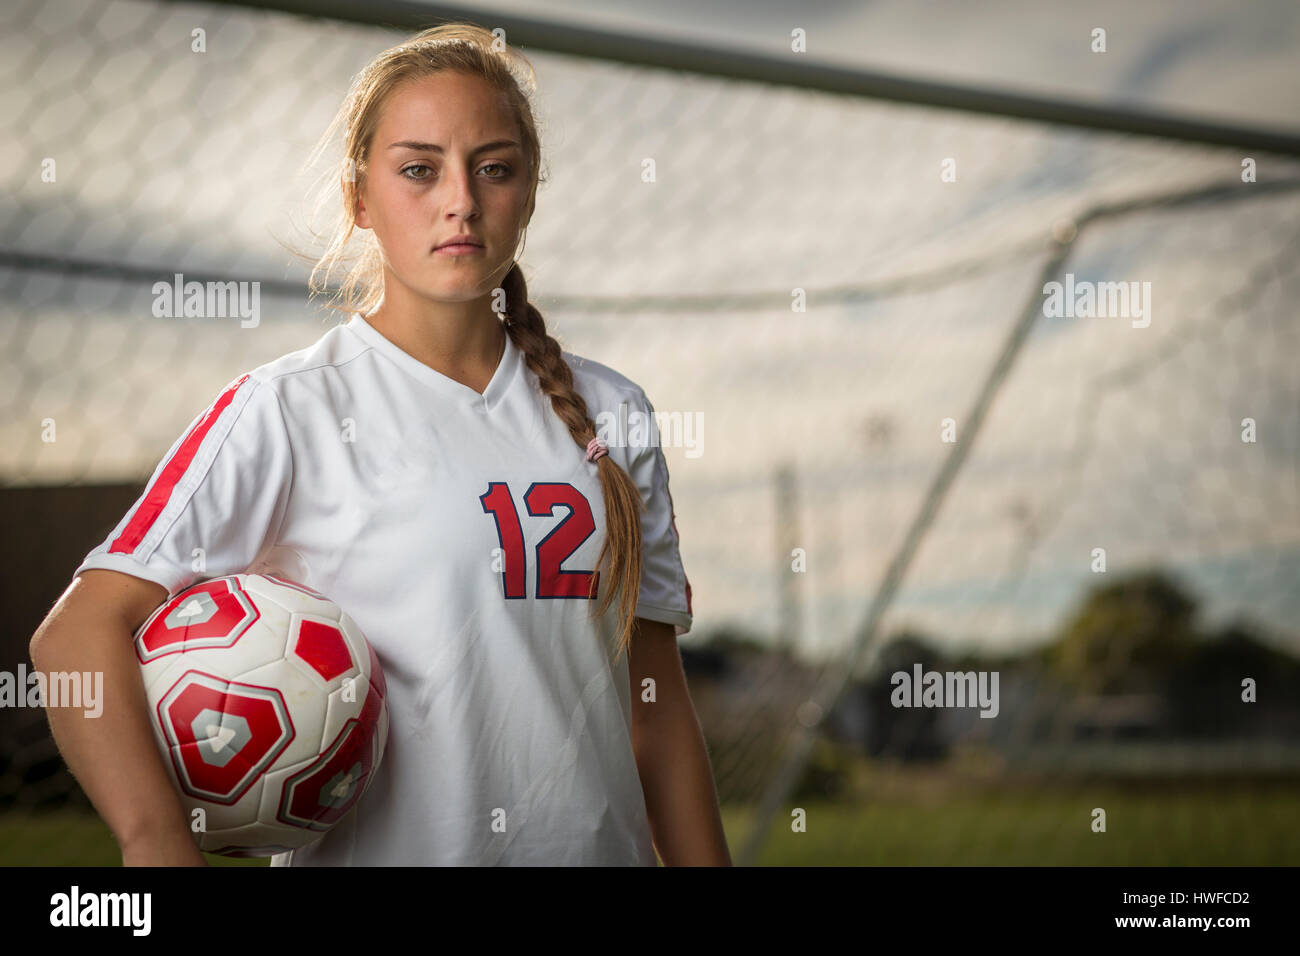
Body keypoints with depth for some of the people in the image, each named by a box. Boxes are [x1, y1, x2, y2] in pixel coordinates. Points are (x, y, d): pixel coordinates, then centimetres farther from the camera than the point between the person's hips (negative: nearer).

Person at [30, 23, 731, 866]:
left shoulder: (609, 415, 7)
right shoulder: (291, 412, -8)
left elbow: (655, 702, 10)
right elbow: (80, 635, -17)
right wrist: (161, 846, -31)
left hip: (601, 845, 5)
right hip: (377, 855, -4)